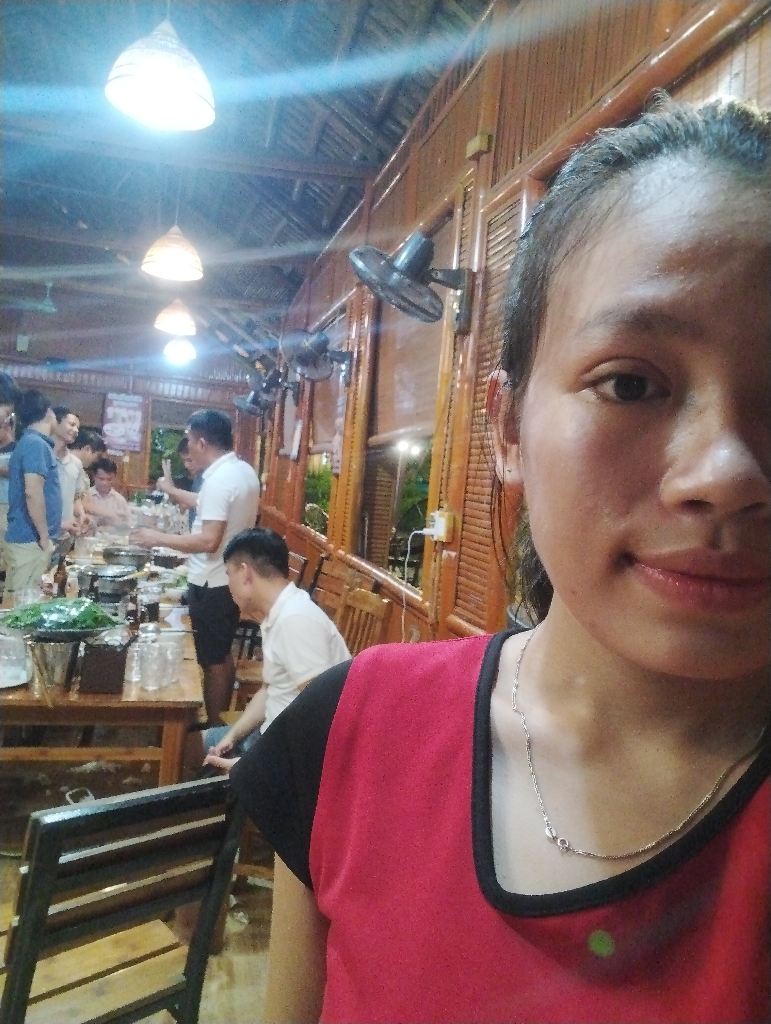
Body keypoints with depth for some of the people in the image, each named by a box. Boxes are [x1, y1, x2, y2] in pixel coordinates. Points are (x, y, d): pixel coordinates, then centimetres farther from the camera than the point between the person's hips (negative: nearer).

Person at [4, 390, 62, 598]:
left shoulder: (29, 442, 15)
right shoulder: (36, 444, -14)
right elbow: (33, 492, -24)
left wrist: (59, 524, 26)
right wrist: (44, 537, -18)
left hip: (26, 537, 9)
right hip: (31, 540, -9)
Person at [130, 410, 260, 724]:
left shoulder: (219, 480, -23)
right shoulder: (245, 471, 7)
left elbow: (209, 541, -28)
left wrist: (158, 538, -19)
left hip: (212, 584, -10)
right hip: (232, 579, 10)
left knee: (212, 660, 3)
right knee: (223, 654, 20)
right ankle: (222, 723, 32)